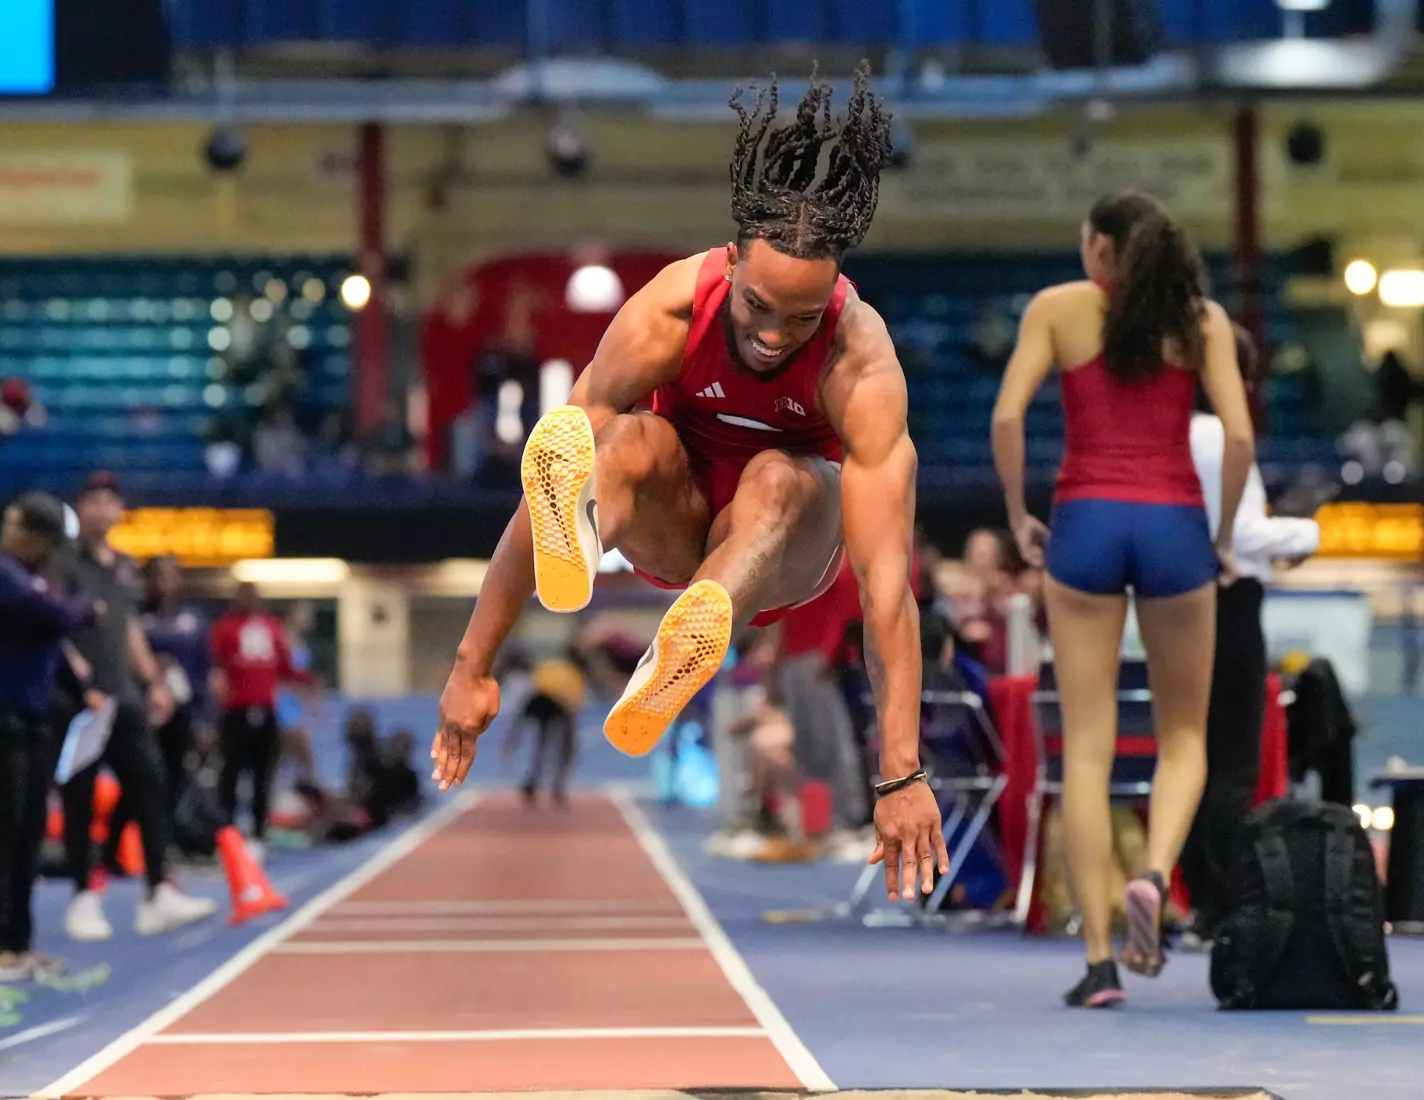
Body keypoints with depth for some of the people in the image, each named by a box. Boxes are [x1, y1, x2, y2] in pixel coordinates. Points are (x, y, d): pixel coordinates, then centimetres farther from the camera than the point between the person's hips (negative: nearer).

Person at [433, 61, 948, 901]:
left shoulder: (862, 364, -31)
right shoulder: (667, 313, -28)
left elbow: (887, 580, -34)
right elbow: (534, 503, -24)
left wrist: (903, 776, -36)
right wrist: (473, 668, -22)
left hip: (789, 547, -1)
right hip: (679, 527, 1)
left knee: (778, 479, -37)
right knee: (634, 441, -32)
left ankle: (681, 663, -67)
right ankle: (575, 547, -66)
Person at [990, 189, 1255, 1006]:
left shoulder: (1057, 308, 6)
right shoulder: (1202, 317, 7)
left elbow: (1008, 415, -6)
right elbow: (1239, 435, -4)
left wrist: (1018, 515, 5)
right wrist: (1224, 536, 7)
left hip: (1087, 520, 0)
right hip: (1173, 525, 0)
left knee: (1087, 747, 3)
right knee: (1184, 736, 15)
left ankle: (1100, 961, -1)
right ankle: (1156, 874, -14)